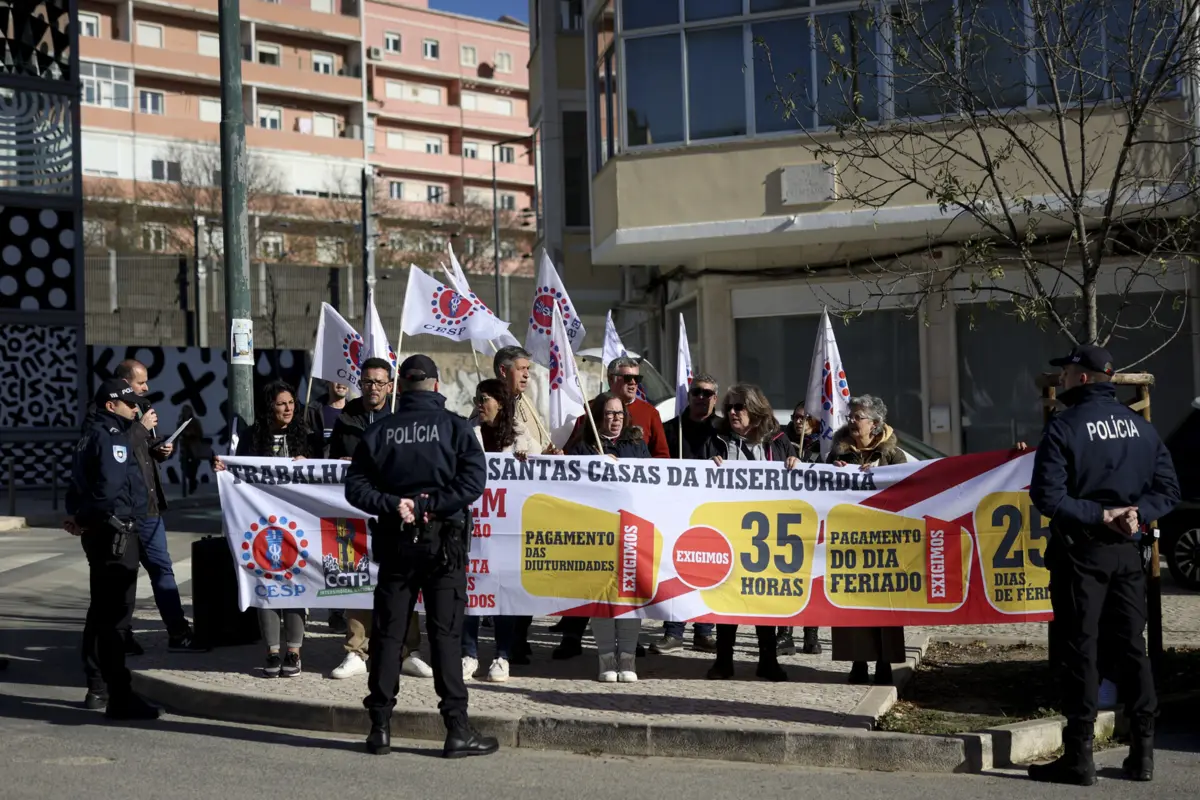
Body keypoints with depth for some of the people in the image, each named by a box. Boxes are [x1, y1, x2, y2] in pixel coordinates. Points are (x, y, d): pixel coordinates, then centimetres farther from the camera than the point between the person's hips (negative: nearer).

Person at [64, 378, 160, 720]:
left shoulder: (93, 436, 17)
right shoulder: (111, 437, -15)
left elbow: (80, 484, 17)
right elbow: (108, 489, -25)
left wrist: (80, 515, 2)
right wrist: (84, 518, -11)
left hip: (101, 532, 11)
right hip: (115, 533, -11)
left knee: (102, 610, 18)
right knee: (114, 614, -11)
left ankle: (99, 688, 28)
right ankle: (120, 698, -12)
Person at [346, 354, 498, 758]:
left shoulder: (378, 431, 4)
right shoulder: (454, 426, -3)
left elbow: (356, 487, -2)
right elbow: (474, 479, -14)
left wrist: (393, 504, -9)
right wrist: (427, 505, -13)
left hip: (394, 540, 2)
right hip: (443, 540, -2)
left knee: (387, 632, 8)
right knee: (446, 633, 0)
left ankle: (380, 728, 11)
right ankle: (457, 729, 0)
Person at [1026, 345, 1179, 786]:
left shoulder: (1064, 426, -11)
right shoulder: (1139, 424, 7)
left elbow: (1047, 496, -20)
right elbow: (1167, 487, 3)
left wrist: (1100, 515, -15)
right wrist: (1136, 513, -9)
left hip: (1080, 551, -5)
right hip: (1127, 550, 5)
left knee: (1080, 649, 0)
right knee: (1132, 646, 11)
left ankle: (1079, 758, 4)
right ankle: (1142, 754, 15)